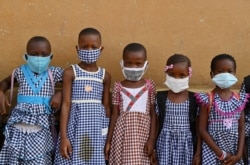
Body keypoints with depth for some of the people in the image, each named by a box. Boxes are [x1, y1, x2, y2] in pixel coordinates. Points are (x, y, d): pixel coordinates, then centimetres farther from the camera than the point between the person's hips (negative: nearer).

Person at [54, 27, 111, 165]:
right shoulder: (70, 72, -2)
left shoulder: (105, 76, 6)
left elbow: (106, 106, 10)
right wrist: (63, 136, -10)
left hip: (97, 128, 3)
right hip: (76, 127, -2)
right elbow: (66, 104, -5)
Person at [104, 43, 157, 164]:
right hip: (123, 135, 0)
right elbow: (114, 115, 4)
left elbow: (153, 114, 2)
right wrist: (108, 141, 3)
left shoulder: (149, 86, 2)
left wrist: (152, 139, -5)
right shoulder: (118, 87, 2)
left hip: (142, 134, 0)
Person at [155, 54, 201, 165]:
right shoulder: (160, 98, -2)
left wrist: (198, 152, 1)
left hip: (186, 145, 0)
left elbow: (198, 128, 2)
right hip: (166, 145, 0)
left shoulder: (194, 99, -3)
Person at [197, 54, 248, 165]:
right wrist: (220, 153, -10)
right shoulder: (207, 99, -8)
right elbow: (202, 130, -8)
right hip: (212, 152, -3)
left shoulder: (239, 100, 3)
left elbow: (241, 130, 6)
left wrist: (239, 154, -5)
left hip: (234, 153, 3)